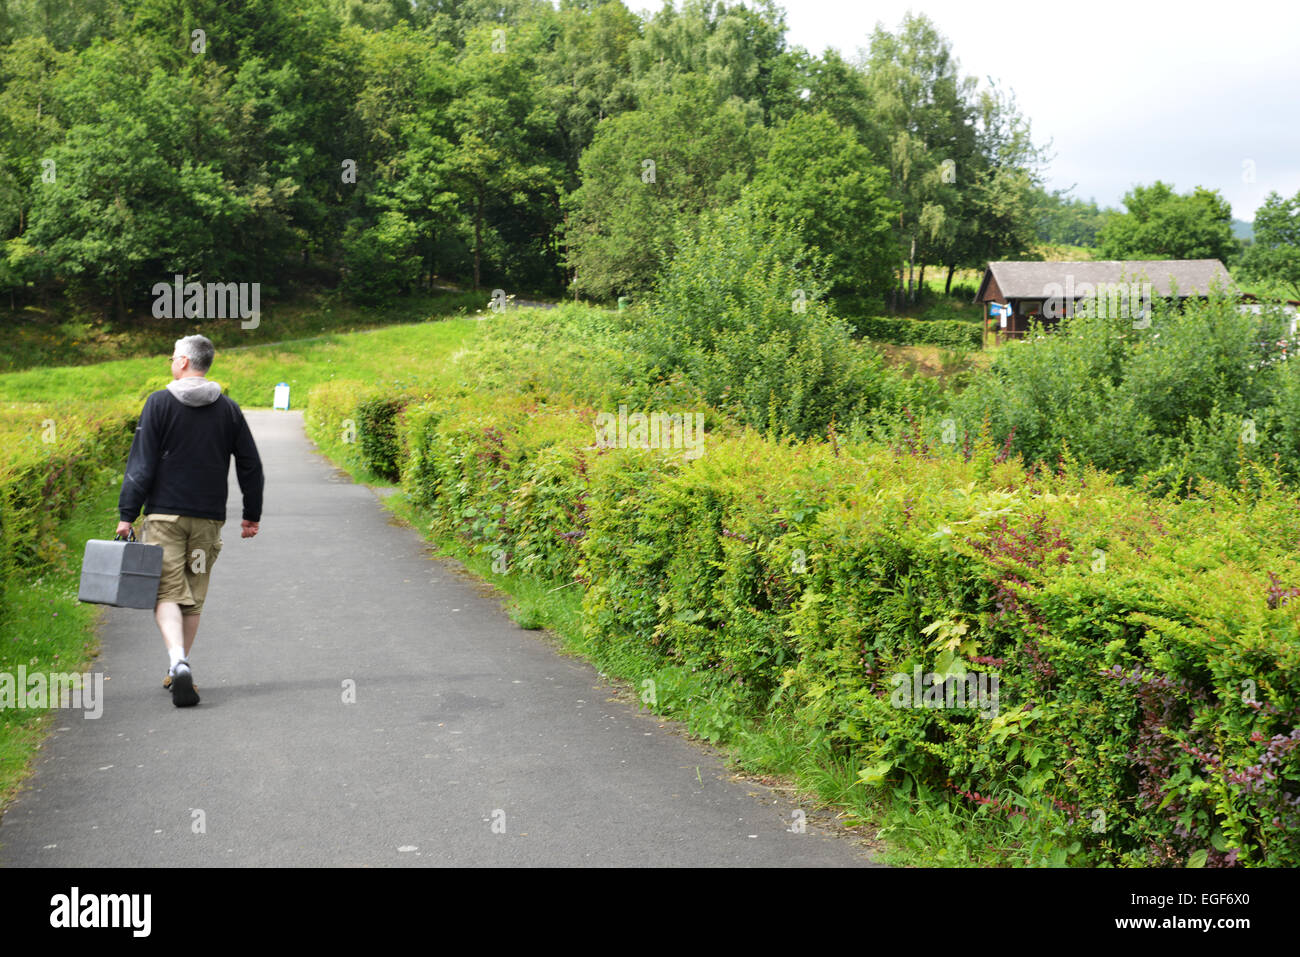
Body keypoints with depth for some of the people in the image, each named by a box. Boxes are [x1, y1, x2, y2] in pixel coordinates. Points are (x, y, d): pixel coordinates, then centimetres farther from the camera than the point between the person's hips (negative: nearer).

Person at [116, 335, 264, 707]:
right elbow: (251, 466, 9)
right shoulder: (228, 409, 6)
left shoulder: (160, 403, -4)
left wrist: (126, 515, -4)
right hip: (208, 518, 3)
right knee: (193, 596, 13)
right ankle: (179, 669, 21)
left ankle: (178, 662, -25)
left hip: (165, 515, -3)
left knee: (167, 593, -4)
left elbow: (141, 464, -8)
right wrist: (252, 515, 19)